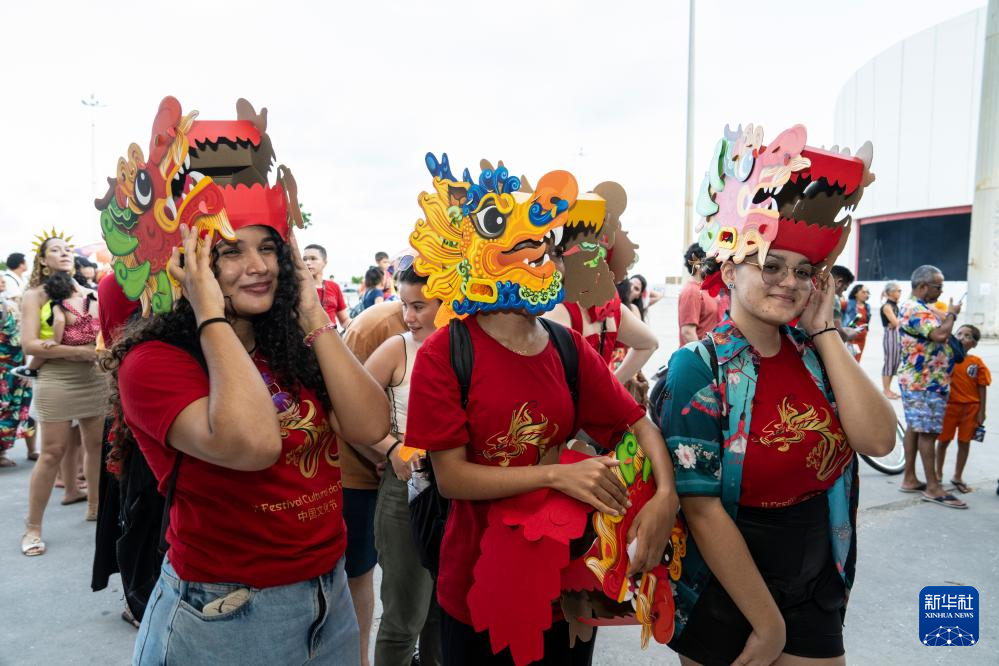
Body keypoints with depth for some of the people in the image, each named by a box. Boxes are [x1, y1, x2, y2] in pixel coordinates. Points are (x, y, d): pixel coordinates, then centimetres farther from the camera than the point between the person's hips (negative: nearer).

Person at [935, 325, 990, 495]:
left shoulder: (977, 362, -3)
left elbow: (982, 388, -1)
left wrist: (981, 412, -2)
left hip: (970, 407, 1)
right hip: (949, 405, -1)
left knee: (964, 442, 9)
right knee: (943, 440, 7)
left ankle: (958, 477, 23)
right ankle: (938, 473, 24)